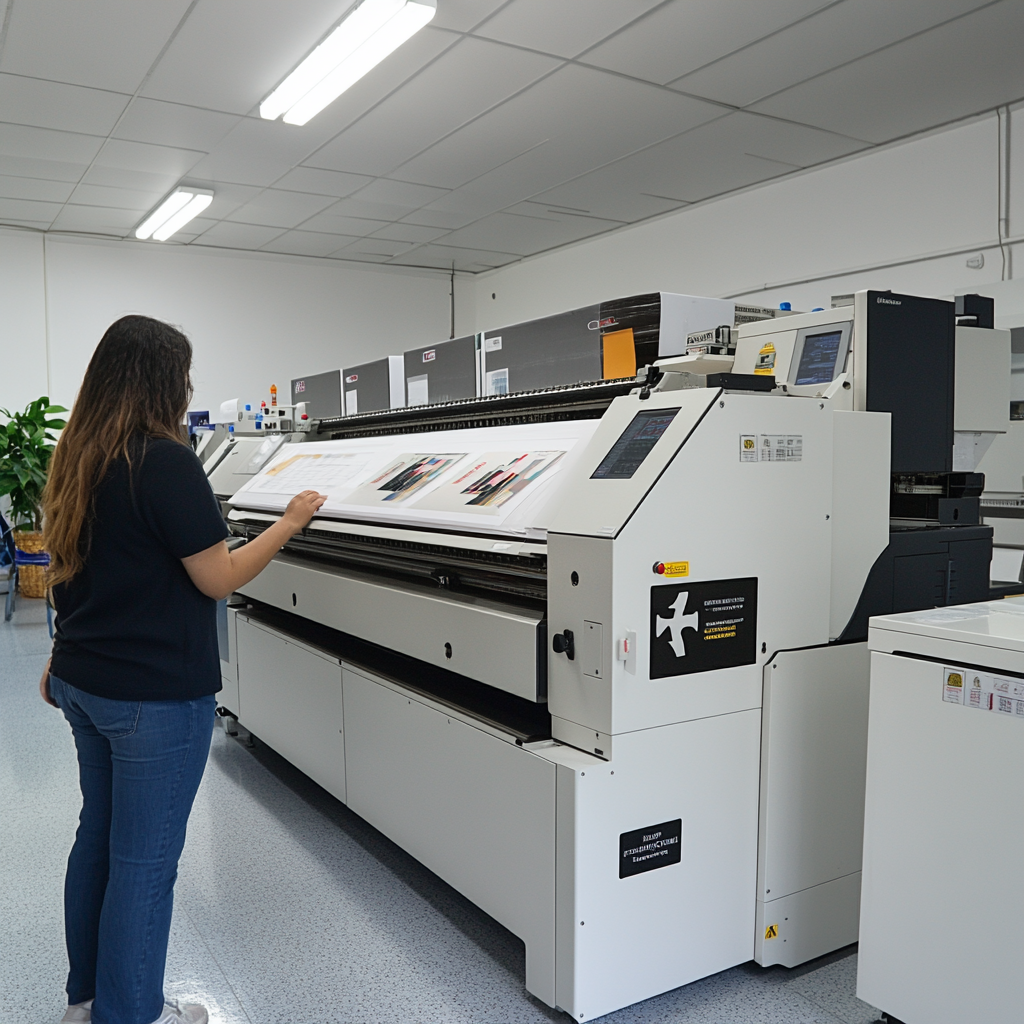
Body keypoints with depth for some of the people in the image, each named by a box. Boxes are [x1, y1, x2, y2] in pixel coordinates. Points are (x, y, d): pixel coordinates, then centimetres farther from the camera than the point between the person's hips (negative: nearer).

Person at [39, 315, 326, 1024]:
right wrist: (291, 522, -5)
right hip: (154, 696, -9)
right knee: (144, 861, 5)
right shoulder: (165, 461, -19)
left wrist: (64, 660, 25)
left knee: (99, 833, 21)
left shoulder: (79, 457, 7)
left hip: (83, 681, 9)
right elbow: (218, 579, -17)